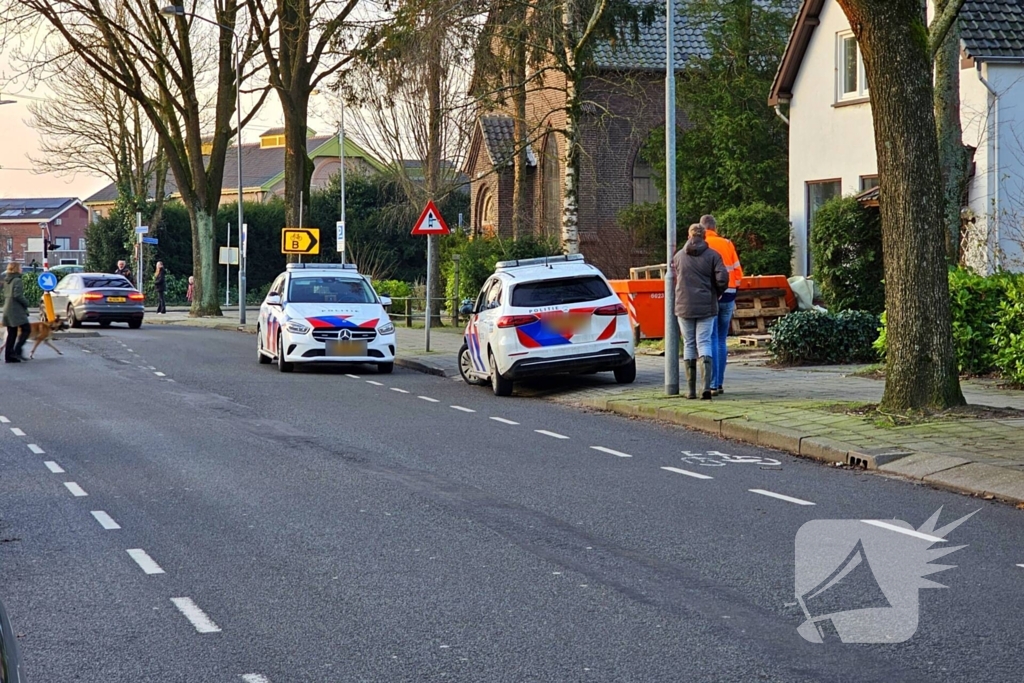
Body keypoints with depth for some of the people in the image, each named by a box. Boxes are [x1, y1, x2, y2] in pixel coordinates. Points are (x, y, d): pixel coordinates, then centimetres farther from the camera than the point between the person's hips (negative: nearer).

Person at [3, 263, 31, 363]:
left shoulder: (7, 282, 15)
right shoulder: (17, 281, -12)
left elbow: (5, 295, 17)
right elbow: (17, 295, -21)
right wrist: (26, 303, -7)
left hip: (7, 310, 9)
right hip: (17, 310, -9)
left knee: (11, 334, 10)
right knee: (26, 329, -3)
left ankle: (8, 356, 7)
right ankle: (17, 351, -13)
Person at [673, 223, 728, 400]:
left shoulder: (678, 256, 6)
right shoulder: (712, 255, -2)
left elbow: (674, 279, 9)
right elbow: (722, 278, -10)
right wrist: (716, 293, 8)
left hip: (684, 306, 1)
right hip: (706, 307, -1)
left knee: (688, 345, 10)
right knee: (704, 343, 0)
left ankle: (691, 390, 10)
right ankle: (706, 386, -17)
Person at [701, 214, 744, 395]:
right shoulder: (728, 244, 6)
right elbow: (738, 272, 7)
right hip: (727, 297, 3)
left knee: (712, 340, -3)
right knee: (721, 341, 11)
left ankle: (713, 385, -11)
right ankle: (719, 384, 11)